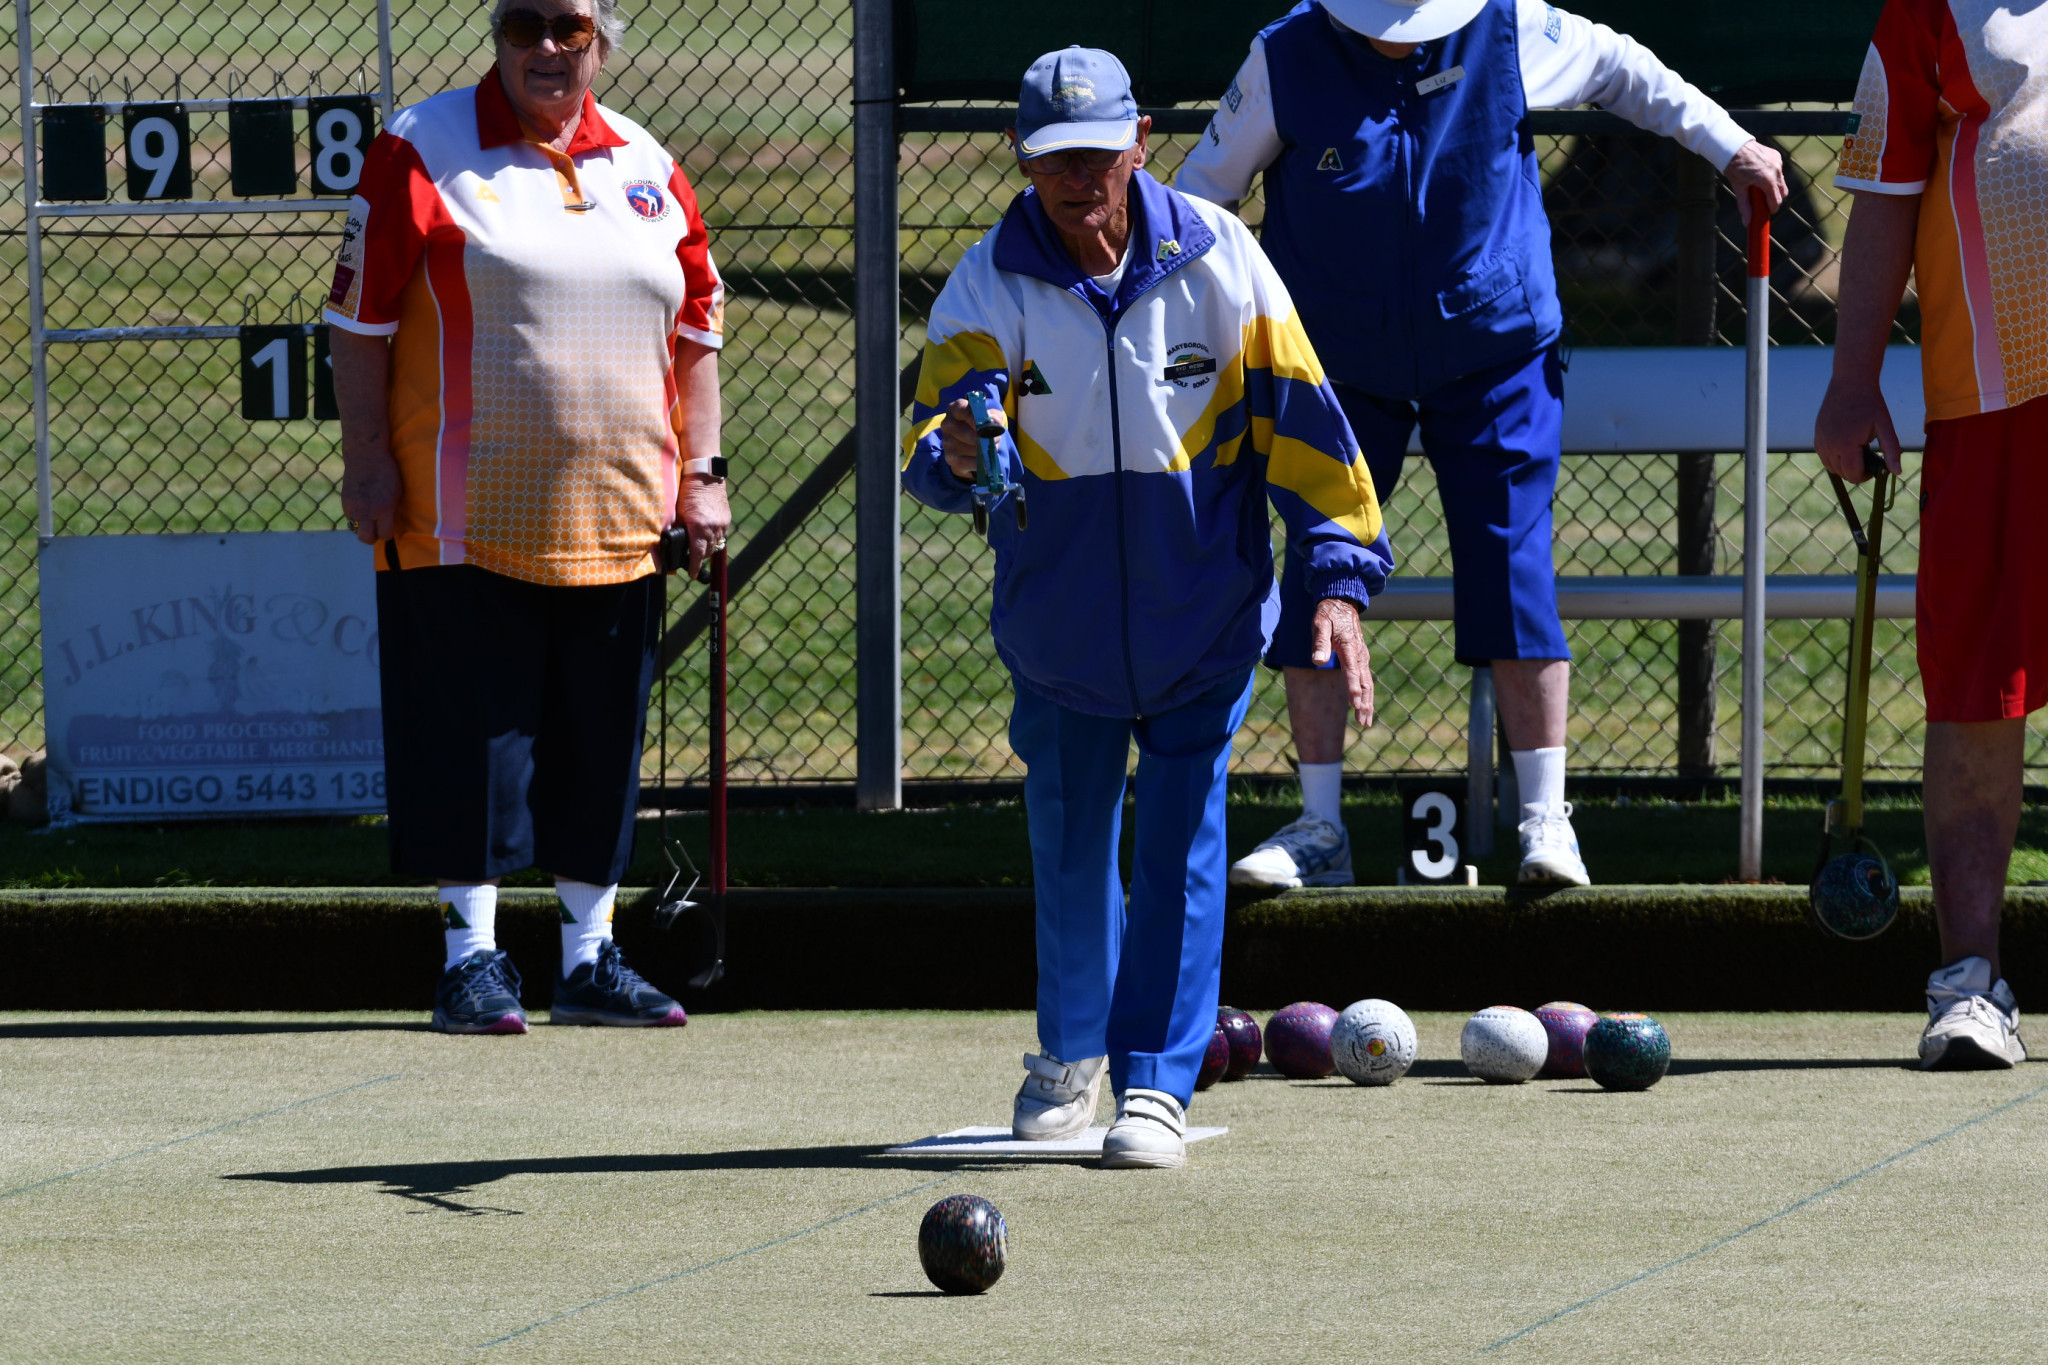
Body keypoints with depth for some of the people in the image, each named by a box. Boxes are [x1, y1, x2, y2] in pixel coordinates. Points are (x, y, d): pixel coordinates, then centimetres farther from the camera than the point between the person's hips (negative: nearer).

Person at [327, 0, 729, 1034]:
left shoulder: (646, 168, 11)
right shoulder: (422, 153, -2)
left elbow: (697, 325, 18)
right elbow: (360, 318, -3)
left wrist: (701, 471, 12)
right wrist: (368, 461, -9)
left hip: (618, 518, 4)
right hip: (467, 518, -4)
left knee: (601, 742, 9)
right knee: (474, 736, -4)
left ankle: (591, 957, 17)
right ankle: (472, 957, 3)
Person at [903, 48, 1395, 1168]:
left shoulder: (1217, 260, -11)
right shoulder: (988, 287, -12)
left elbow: (1299, 415, -6)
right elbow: (930, 451, -20)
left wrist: (1338, 576, -10)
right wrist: (956, 456, -45)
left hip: (1205, 614, -1)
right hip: (1059, 608, 1)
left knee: (1182, 844, -5)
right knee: (1068, 840, 10)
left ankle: (1157, 1080, 1)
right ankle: (1071, 1050, 33)